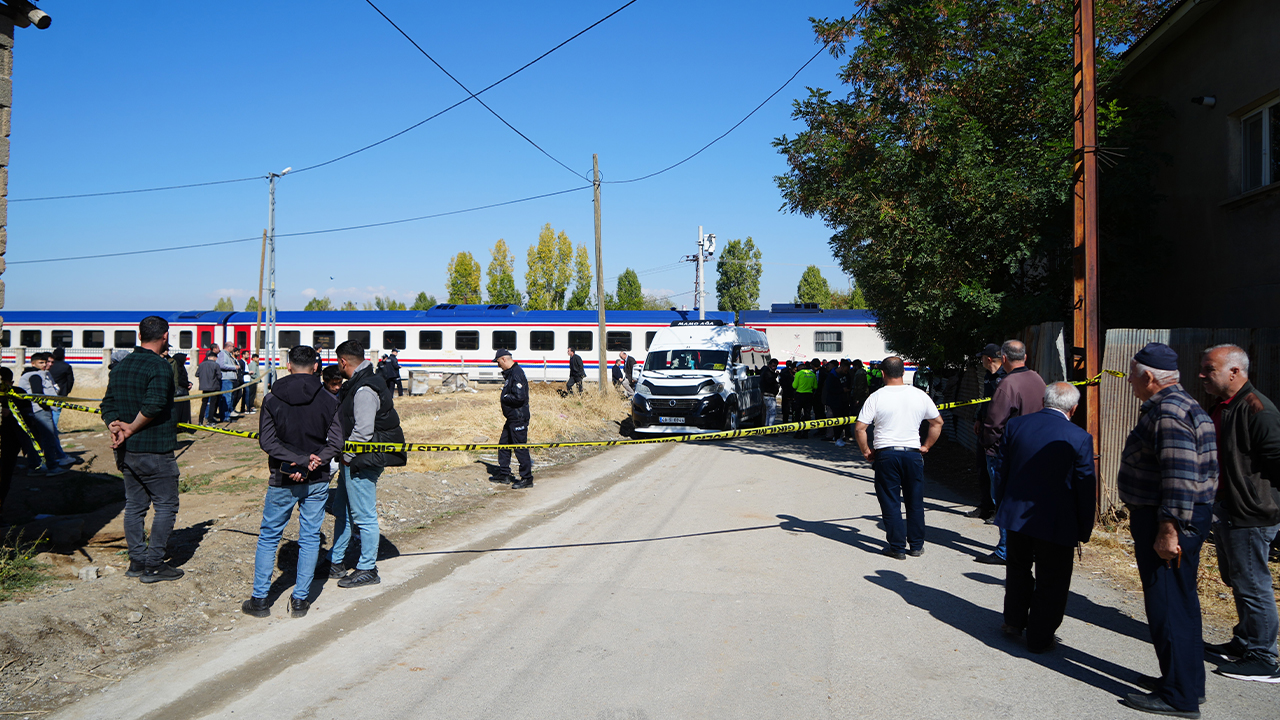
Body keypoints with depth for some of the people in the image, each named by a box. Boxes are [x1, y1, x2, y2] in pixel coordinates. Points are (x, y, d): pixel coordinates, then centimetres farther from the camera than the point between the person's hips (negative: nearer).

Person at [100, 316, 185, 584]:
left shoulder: (120, 366, 11)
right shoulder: (159, 366, -15)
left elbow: (108, 405, 10)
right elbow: (154, 405, -27)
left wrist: (115, 427, -5)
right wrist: (131, 429, -15)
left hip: (126, 451, 8)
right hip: (154, 451, -8)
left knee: (134, 505, 15)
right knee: (166, 506, 2)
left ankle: (136, 561, 20)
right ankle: (154, 564, 3)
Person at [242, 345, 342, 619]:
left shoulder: (272, 399, -5)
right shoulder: (328, 400, -3)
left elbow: (267, 442, -10)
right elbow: (336, 443, -8)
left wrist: (299, 461, -14)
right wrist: (311, 462, -13)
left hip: (282, 481, 0)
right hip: (317, 481, 1)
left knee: (268, 537, 13)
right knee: (310, 538, 9)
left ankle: (259, 599, 17)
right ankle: (300, 600, 13)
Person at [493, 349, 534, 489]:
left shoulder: (517, 374, -19)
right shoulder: (509, 373, 14)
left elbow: (519, 397, -27)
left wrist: (503, 398, -14)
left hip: (519, 418, -11)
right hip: (512, 418, 11)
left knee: (520, 448, -4)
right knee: (503, 444, 16)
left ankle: (527, 479, 4)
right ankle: (504, 475, 26)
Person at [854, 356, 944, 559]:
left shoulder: (876, 397, -7)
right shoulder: (920, 395, 2)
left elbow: (859, 428, -10)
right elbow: (938, 423, 11)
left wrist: (866, 451, 3)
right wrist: (925, 446, 18)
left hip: (885, 454, -2)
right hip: (913, 453, 2)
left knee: (890, 503, 6)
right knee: (915, 502, 14)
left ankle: (897, 548, 10)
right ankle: (916, 546, 22)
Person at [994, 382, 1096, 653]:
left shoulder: (1015, 425, -5)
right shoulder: (1079, 438, -15)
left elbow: (1002, 470, 4)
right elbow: (1086, 488, -9)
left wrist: (1002, 505, 16)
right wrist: (1084, 529, 2)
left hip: (1016, 515, 4)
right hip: (1056, 524, -4)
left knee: (1018, 569, 23)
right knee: (1051, 581, 11)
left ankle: (1014, 622, 37)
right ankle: (1039, 638, 19)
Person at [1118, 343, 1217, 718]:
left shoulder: (1169, 412, -20)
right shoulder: (1179, 405, 15)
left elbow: (1180, 476, -28)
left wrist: (1169, 529, -27)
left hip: (1169, 524, -11)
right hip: (1182, 519, 11)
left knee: (1168, 606, -3)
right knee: (1180, 602, 19)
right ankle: (1188, 681, 31)